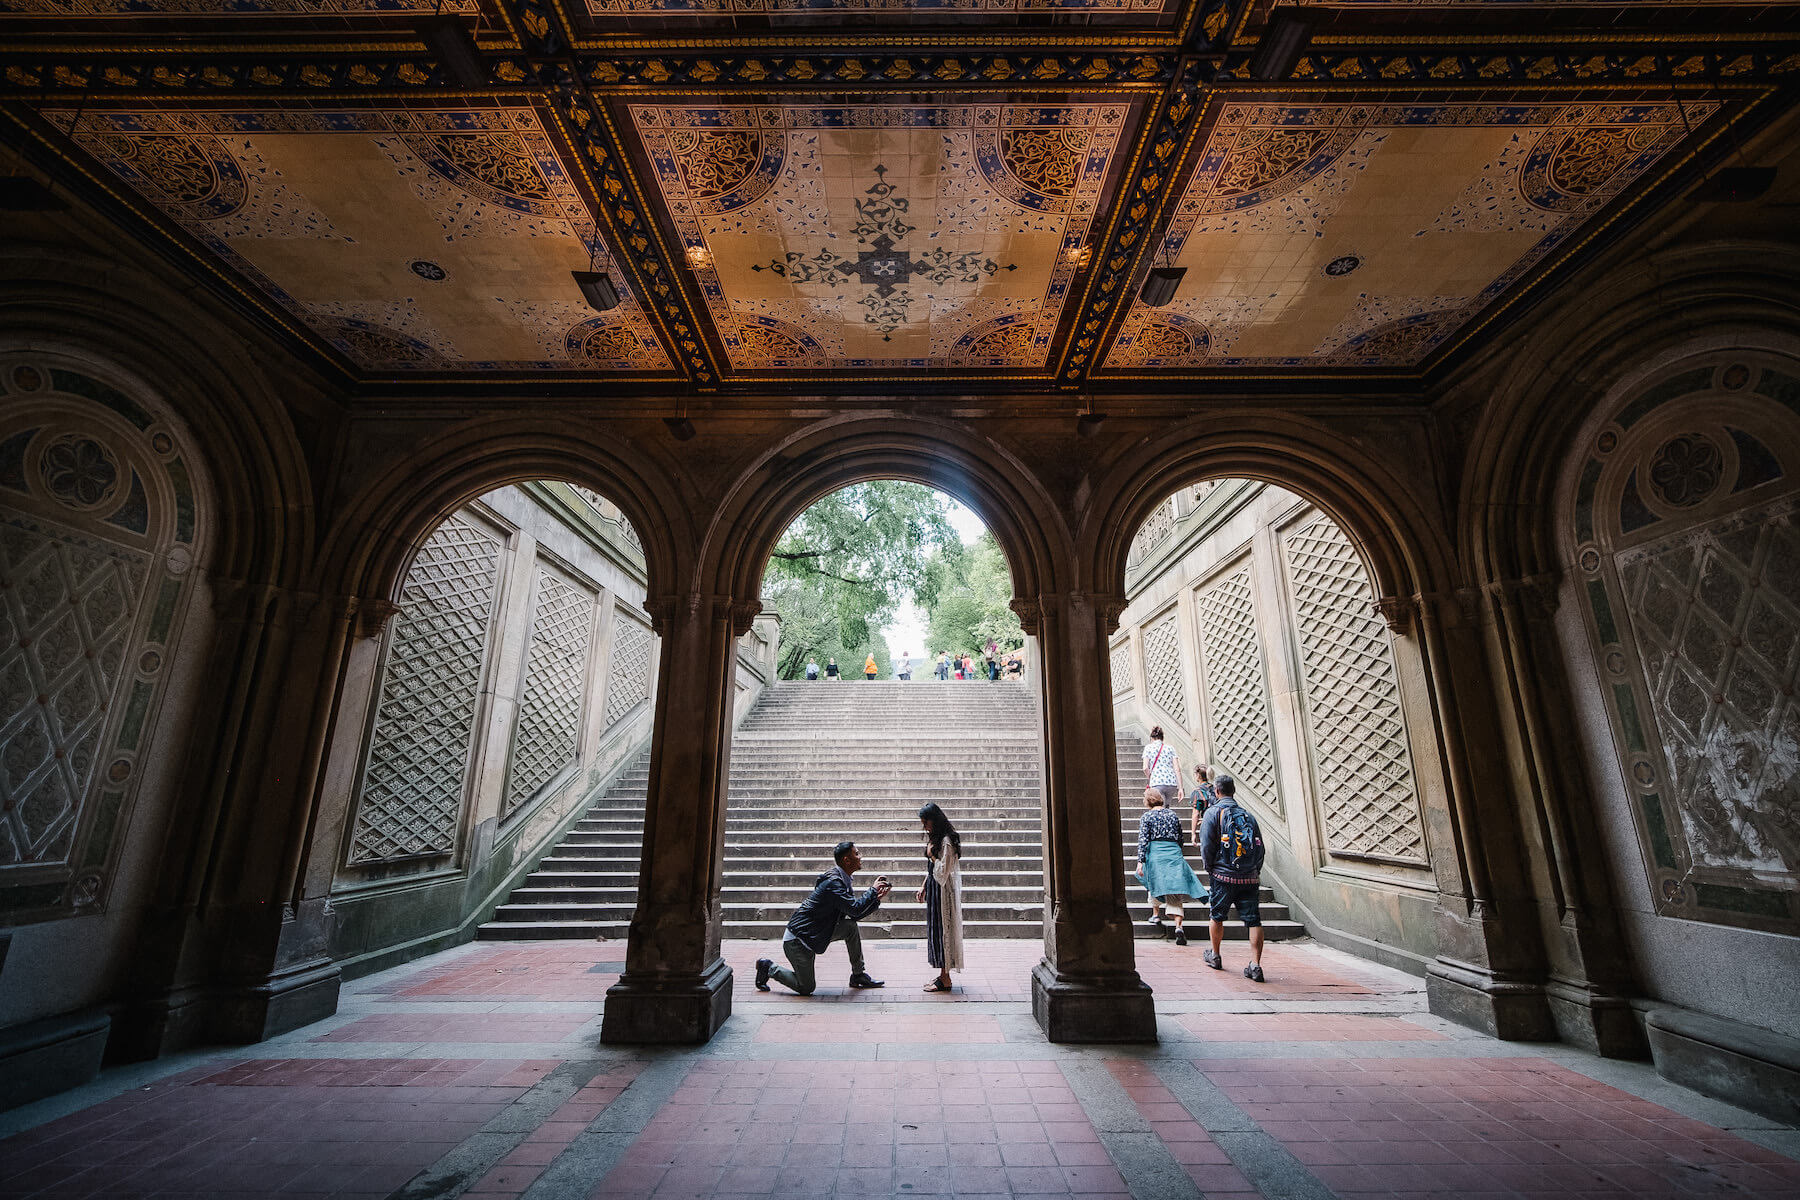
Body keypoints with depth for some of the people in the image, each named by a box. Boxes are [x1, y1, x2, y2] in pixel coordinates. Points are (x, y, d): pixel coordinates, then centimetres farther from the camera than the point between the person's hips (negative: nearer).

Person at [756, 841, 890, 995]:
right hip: (796, 940, -9)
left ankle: (858, 975, 8)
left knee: (851, 927, -4)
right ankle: (770, 968, 15)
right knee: (807, 988, -2)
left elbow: (855, 915, 8)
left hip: (815, 934, 9)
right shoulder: (833, 882, -24)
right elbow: (855, 910, -30)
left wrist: (877, 898, -2)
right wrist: (873, 890, -18)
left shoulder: (844, 881, 5)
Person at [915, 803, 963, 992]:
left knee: (941, 930, -3)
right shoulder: (934, 838, 11)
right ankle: (942, 974, 22)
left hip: (943, 891, -10)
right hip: (933, 888, 10)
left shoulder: (946, 842, -19)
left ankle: (945, 978, 6)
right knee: (934, 930, 13)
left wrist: (931, 855, -17)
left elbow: (942, 872, -22)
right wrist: (923, 887, 16)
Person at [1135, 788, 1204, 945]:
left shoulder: (1146, 817, 1)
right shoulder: (1174, 816, 13)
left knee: (1154, 884, 23)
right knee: (1175, 893, 0)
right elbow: (1180, 839, 19)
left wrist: (1140, 861, -9)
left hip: (1155, 854, -2)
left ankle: (1156, 916, 28)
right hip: (1175, 854, 3)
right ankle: (1178, 926, -14)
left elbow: (1143, 840, -7)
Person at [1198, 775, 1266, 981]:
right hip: (1250, 878, 3)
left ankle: (1215, 956, 28)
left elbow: (1206, 846, -8)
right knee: (1254, 920, 2)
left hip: (1223, 875, -3)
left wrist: (1209, 869, 6)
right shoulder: (1248, 815, 9)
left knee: (1217, 917, 13)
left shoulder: (1213, 813, -4)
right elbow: (1260, 847, 10)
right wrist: (1255, 872, 18)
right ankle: (1255, 965, -4)